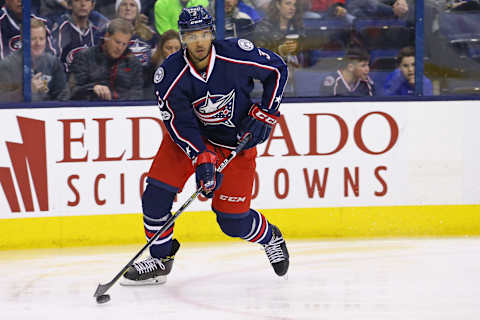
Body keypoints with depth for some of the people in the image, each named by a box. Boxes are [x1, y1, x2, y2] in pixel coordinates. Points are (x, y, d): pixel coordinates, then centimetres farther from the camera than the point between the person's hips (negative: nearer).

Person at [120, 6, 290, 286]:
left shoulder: (238, 55, -24)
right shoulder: (170, 75, -22)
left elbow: (278, 69, -6)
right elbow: (180, 124, -20)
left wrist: (265, 114, -11)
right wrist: (201, 159, -32)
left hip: (237, 140, -1)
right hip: (189, 136, 2)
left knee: (233, 221, -2)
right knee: (157, 190, -14)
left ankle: (270, 238, 32)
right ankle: (161, 258, 5)